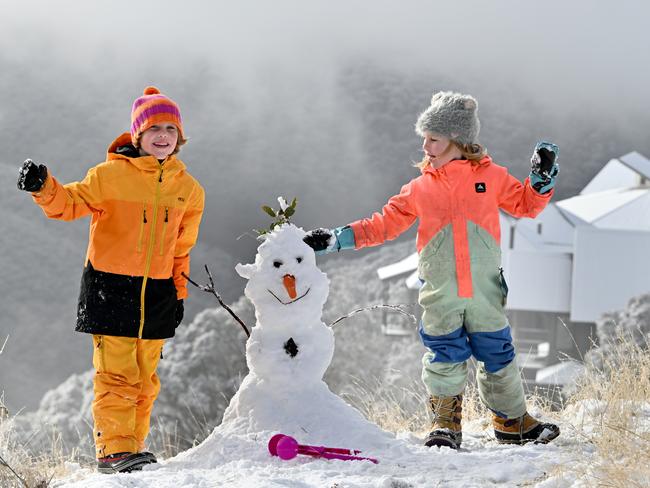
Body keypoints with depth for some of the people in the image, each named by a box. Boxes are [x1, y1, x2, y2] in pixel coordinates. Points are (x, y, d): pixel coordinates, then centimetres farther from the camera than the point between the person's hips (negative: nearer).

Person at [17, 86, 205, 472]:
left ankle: (134, 445, 15)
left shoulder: (187, 188, 9)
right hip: (110, 286, -4)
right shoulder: (110, 175, -5)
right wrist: (44, 187, -24)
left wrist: (179, 292, 16)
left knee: (145, 377, 8)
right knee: (117, 374, -9)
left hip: (157, 292, 4)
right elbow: (70, 204, -4)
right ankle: (113, 449, -9)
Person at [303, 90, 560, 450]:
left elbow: (525, 204, 14)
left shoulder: (491, 177, 4)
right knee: (444, 357, -1)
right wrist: (339, 238, 4)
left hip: (485, 291, 0)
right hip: (440, 295, 1)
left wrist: (542, 180, -3)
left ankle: (512, 420, 21)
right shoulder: (420, 189, 7)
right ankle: (445, 423, 12)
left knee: (497, 354, 6)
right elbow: (385, 224, 11)